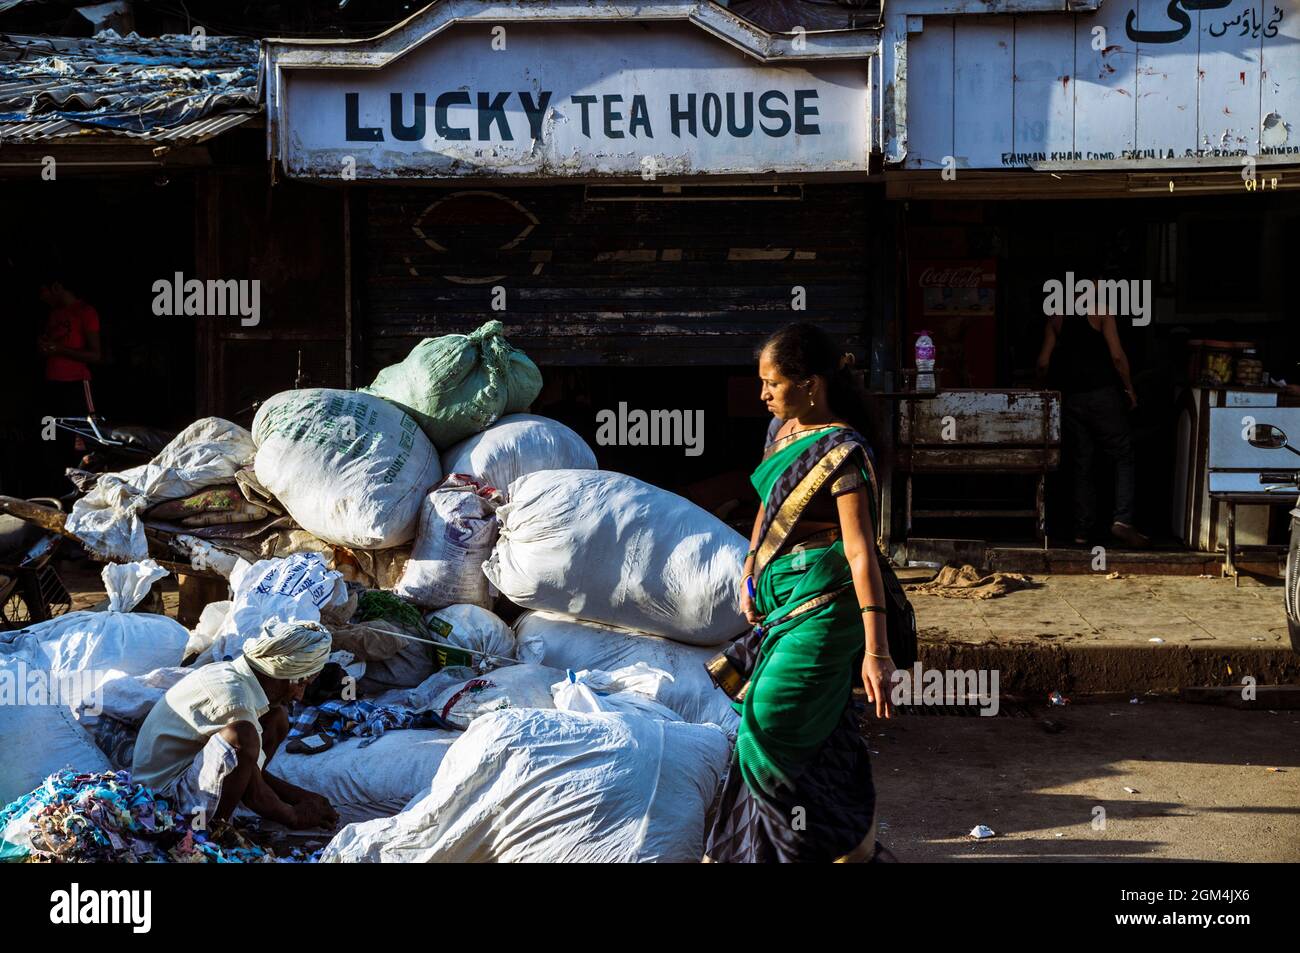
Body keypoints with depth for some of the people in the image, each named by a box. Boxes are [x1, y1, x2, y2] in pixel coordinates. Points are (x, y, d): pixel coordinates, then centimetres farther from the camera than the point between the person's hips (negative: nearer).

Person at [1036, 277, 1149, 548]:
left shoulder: (1056, 319, 11)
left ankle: (1083, 531, 5)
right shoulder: (1100, 313, 0)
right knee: (1124, 458, 2)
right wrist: (1130, 389, 2)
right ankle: (1123, 520, -14)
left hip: (1071, 400, 4)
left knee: (1082, 465, 9)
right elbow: (1117, 356, -7)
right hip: (1103, 393, -4)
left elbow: (1044, 363, 7)